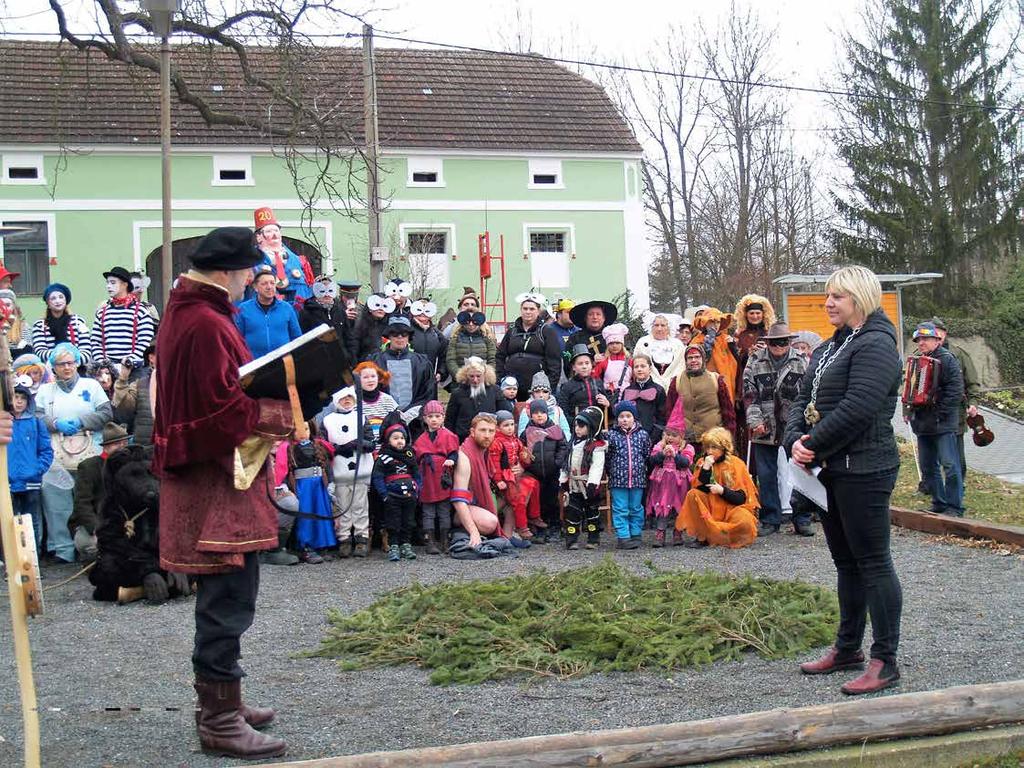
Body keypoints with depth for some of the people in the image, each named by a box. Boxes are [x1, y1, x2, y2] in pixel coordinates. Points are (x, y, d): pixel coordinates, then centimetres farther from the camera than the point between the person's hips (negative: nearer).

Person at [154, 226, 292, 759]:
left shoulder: (184, 311, 13)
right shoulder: (207, 325, -20)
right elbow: (224, 408, -23)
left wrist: (269, 406, 8)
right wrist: (281, 416, -11)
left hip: (204, 477, 11)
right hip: (218, 481, -11)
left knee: (222, 598, 19)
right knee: (228, 600, -5)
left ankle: (219, 702, 30)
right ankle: (220, 721, 2)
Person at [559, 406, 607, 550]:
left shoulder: (597, 446, -13)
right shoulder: (574, 444, 10)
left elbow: (597, 467, -20)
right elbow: (567, 464, 16)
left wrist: (592, 484, -27)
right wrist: (563, 480, 15)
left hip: (588, 486, -5)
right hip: (573, 486, 6)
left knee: (592, 512, 7)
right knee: (572, 512, 1)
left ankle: (594, 539, 17)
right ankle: (572, 539, 4)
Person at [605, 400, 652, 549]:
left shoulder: (643, 435, 3)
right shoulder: (611, 435, -1)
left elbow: (648, 456, 10)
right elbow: (607, 457, 2)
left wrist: (643, 470, 4)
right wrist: (610, 472, 0)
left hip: (638, 479, 2)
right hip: (618, 479, -2)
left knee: (636, 508, 11)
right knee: (620, 509, 0)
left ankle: (636, 534, 20)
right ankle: (623, 537, 3)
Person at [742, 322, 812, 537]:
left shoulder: (801, 362, 2)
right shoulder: (755, 362, 4)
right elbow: (749, 394, 2)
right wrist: (755, 421, -9)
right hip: (765, 429, 1)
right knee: (766, 476, 5)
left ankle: (802, 519, 15)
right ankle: (770, 520, 15)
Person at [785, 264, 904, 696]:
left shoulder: (875, 345, -13)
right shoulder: (829, 348, 17)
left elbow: (856, 410, -22)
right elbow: (803, 402, 14)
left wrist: (814, 446, -15)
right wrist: (796, 441, -5)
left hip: (863, 470, -9)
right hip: (830, 469, 10)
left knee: (872, 561, -5)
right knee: (846, 561, 16)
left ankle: (885, 661, 1)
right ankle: (847, 648, 27)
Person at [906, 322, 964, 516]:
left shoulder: (946, 359, -7)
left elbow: (956, 390, -15)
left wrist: (941, 412, -18)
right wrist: (909, 410, 10)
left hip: (943, 424, -8)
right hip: (923, 425, 8)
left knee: (950, 465, -8)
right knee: (928, 467, 11)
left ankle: (954, 507, -3)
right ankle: (939, 504, 20)